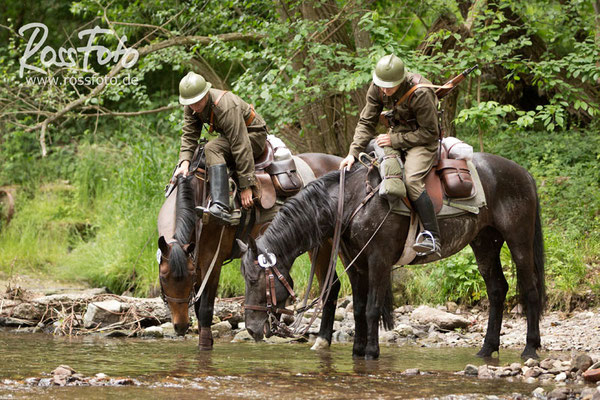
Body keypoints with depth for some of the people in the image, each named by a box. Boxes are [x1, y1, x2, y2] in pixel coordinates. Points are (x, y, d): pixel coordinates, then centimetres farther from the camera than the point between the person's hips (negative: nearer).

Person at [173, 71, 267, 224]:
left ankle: (221, 207, -47)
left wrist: (246, 187, -36)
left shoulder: (227, 107, -33)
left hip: (253, 135, -9)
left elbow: (241, 147, -35)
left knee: (212, 149, -33)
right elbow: (189, 136, -7)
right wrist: (185, 162, -28)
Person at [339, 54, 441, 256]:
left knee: (412, 179, -28)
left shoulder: (420, 93, -30)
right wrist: (353, 152, -18)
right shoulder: (377, 88, -11)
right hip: (398, 130, 8)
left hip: (422, 139, -8)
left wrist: (395, 140, -24)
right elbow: (366, 123, -4)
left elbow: (429, 133, -22)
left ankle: (432, 237, -27)